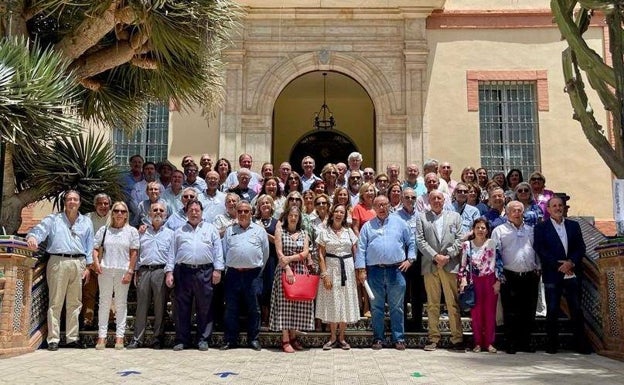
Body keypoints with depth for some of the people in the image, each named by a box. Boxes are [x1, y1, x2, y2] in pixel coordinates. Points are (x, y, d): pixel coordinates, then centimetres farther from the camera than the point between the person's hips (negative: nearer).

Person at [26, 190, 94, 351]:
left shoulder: (86, 222, 15)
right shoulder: (53, 219, 9)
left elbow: (90, 245, 14)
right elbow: (39, 230, -7)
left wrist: (88, 266, 7)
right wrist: (32, 237, -30)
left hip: (78, 263, 3)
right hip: (58, 262, -3)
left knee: (75, 303, 6)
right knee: (55, 302, -3)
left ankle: (72, 338, 13)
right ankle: (53, 339, 1)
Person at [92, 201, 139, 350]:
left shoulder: (132, 231, 5)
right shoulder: (104, 230, 10)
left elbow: (134, 253, 1)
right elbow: (96, 248, 9)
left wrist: (130, 272, -6)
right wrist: (96, 262, -10)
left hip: (123, 271, -1)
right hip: (105, 270, 1)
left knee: (121, 304, 3)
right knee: (104, 302, 4)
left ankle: (119, 336, 7)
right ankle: (102, 336, 7)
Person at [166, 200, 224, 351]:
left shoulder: (211, 229, 13)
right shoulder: (179, 232, 18)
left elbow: (218, 250, 7)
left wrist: (217, 269, -3)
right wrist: (169, 272, 2)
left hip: (205, 272, -1)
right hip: (183, 271, 1)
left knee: (205, 308, 2)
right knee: (182, 308, 4)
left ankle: (203, 339, 11)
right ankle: (182, 340, 12)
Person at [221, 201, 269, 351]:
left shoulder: (259, 230, 9)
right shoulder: (229, 230, 13)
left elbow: (265, 253, 11)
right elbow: (224, 252, 13)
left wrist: (258, 271, 9)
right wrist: (231, 267, 7)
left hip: (253, 274, -1)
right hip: (233, 273, 1)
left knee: (253, 308, 3)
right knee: (231, 308, 3)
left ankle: (253, 339, 12)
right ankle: (230, 340, 11)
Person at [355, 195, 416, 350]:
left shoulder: (399, 222, 9)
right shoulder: (367, 226, 9)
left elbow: (411, 242, 11)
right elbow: (361, 248, 4)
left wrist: (410, 259, 0)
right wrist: (361, 269, -4)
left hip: (396, 270, -1)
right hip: (375, 271, 1)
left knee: (396, 307, 3)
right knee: (377, 307, 7)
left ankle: (399, 338, 10)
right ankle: (378, 338, 15)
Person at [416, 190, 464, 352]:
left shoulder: (454, 216, 14)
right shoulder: (421, 217, 11)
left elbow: (459, 239, 6)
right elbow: (420, 241, 1)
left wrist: (447, 256, -7)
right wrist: (435, 256, -10)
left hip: (450, 265, 0)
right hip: (430, 265, 0)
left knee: (453, 303, -1)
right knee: (432, 304, 4)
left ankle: (457, 338, 3)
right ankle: (434, 338, 9)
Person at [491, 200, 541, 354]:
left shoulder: (531, 230, 18)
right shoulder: (499, 231, 6)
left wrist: (538, 268, 9)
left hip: (530, 277, 4)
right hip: (510, 277, -4)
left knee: (529, 312, 6)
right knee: (510, 313, -3)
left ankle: (525, 343, 16)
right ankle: (511, 344, 5)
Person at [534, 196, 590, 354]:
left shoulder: (574, 225, 13)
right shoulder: (541, 227, 3)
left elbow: (581, 247, 7)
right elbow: (540, 250, -6)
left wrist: (571, 262, -11)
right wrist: (559, 265, -13)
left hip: (573, 274, 3)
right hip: (552, 275, -2)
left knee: (576, 310, 4)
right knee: (552, 311, 1)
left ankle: (581, 344, 12)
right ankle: (552, 344, 9)